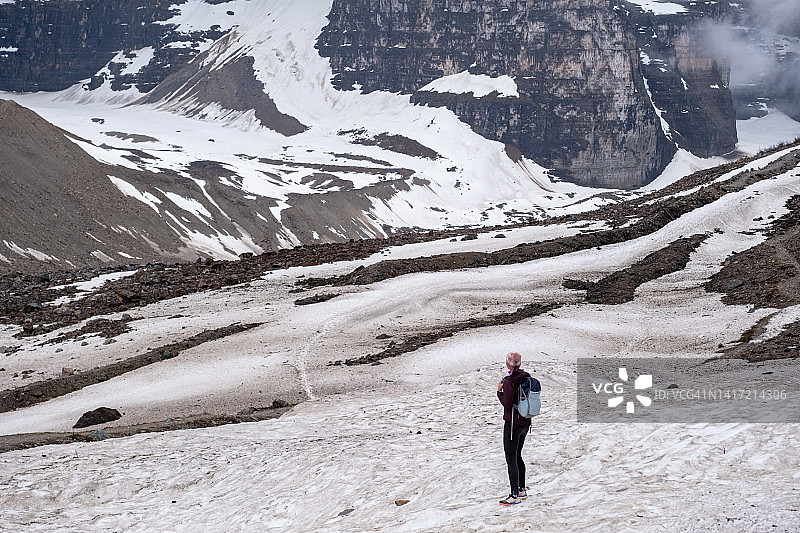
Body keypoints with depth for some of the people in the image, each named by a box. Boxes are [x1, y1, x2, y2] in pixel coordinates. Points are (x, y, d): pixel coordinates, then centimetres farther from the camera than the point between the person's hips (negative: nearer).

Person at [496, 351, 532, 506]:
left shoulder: (509, 382, -19)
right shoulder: (527, 378, 4)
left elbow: (507, 404, -20)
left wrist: (500, 391, -7)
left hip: (513, 423, -8)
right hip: (526, 422, 8)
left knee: (511, 459, -2)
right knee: (518, 457, 20)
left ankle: (515, 496, -1)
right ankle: (522, 490, 27)